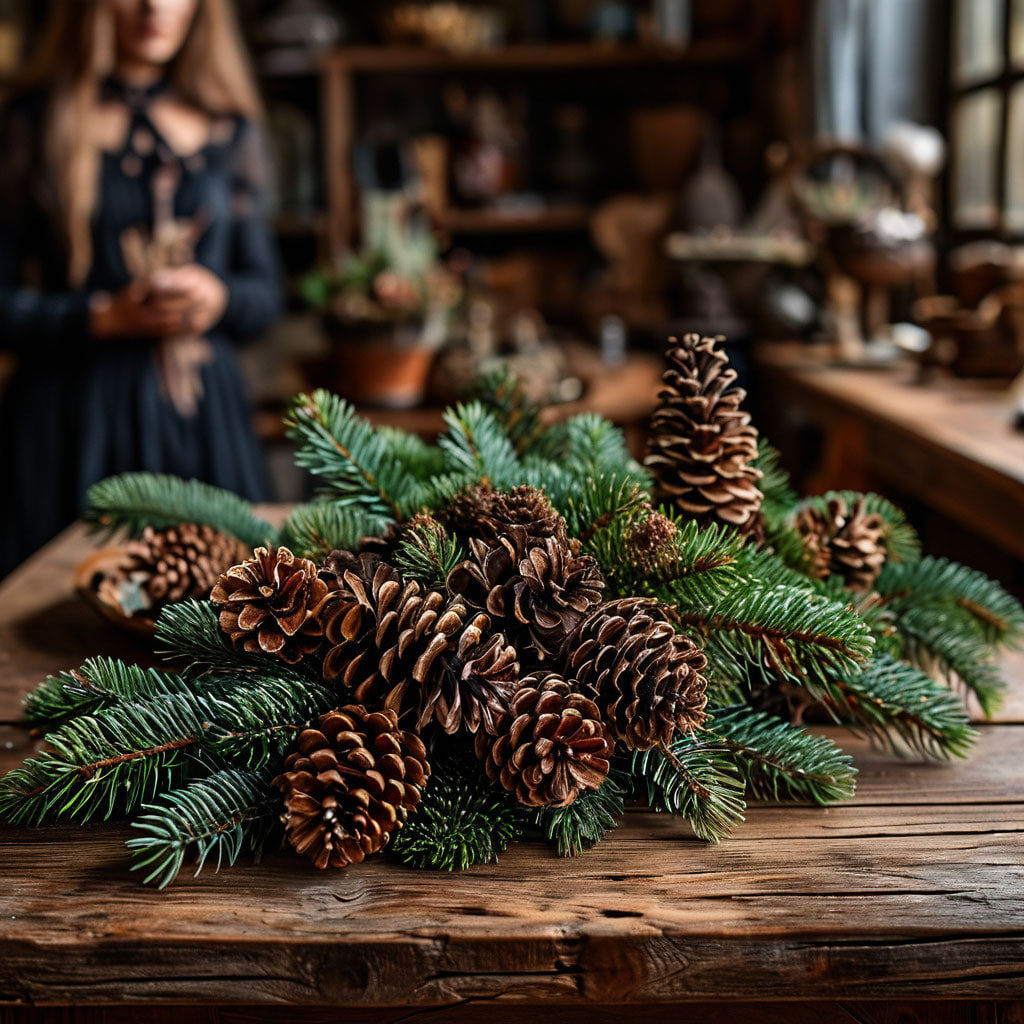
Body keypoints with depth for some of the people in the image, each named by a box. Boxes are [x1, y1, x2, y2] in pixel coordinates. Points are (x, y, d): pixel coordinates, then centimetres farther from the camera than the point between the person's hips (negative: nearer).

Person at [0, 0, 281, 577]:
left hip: (205, 414, 3)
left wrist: (219, 297, -7)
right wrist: (105, 317, -13)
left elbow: (267, 293, 13)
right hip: (77, 421, -2)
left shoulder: (232, 129, 11)